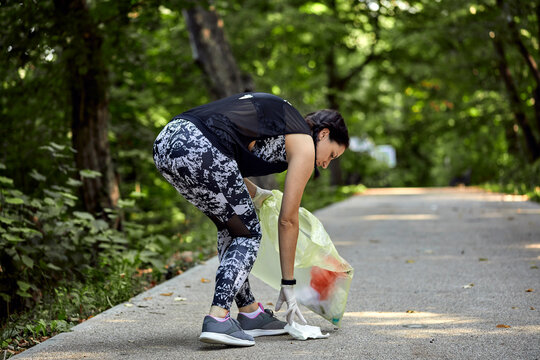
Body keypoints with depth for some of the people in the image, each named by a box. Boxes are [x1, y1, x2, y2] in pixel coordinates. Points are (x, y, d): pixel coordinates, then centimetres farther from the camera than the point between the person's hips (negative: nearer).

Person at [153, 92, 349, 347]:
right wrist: (288, 284, 17)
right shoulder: (304, 144, 10)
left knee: (231, 227, 21)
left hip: (165, 142, 9)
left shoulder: (275, 115, 31)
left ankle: (249, 313, 25)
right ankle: (218, 319, -5)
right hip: (198, 148, -9)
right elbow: (288, 220, 10)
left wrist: (252, 193, 47)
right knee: (248, 233, 8)